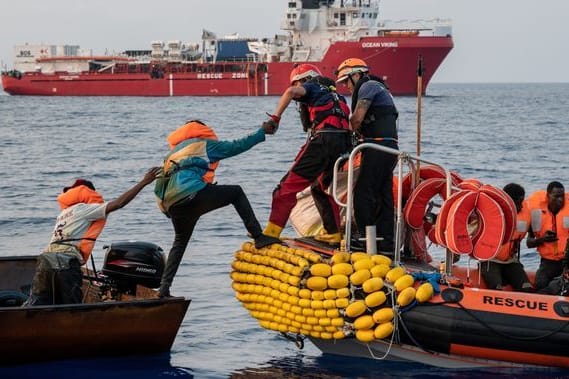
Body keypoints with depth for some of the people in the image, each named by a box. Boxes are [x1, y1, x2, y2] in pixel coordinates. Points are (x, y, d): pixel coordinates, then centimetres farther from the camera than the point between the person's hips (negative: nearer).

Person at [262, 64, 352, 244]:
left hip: (323, 139, -7)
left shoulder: (311, 88, 12)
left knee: (289, 185, -4)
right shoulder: (334, 94, 33)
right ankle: (333, 233, 21)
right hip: (344, 143, 7)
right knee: (322, 187, 26)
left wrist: (275, 117, -12)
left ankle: (272, 231, -9)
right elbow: (350, 121, 29)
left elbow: (291, 92, -11)